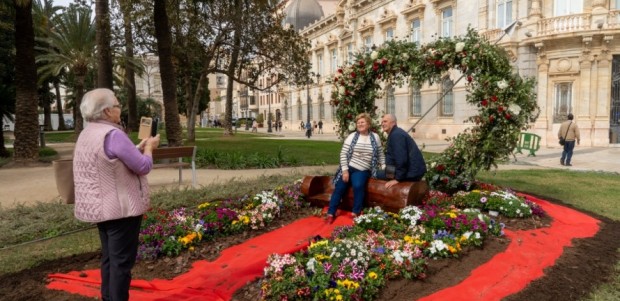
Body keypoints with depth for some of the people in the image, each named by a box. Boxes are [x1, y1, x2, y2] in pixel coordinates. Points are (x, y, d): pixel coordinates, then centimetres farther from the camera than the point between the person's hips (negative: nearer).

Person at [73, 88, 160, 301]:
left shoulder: (87, 134, 11)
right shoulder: (113, 134, -21)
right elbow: (143, 166, -17)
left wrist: (139, 147, 17)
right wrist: (148, 148, 1)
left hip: (101, 206, 10)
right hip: (120, 208, -10)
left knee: (109, 258, 19)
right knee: (121, 261, 0)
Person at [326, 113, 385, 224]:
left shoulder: (375, 137, 6)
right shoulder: (352, 136, 2)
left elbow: (381, 155, 13)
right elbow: (343, 154, -2)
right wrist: (345, 170, -10)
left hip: (363, 170, -1)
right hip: (348, 167, 1)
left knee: (358, 186, -28)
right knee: (339, 188, -9)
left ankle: (356, 213, -13)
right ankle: (331, 213, 3)